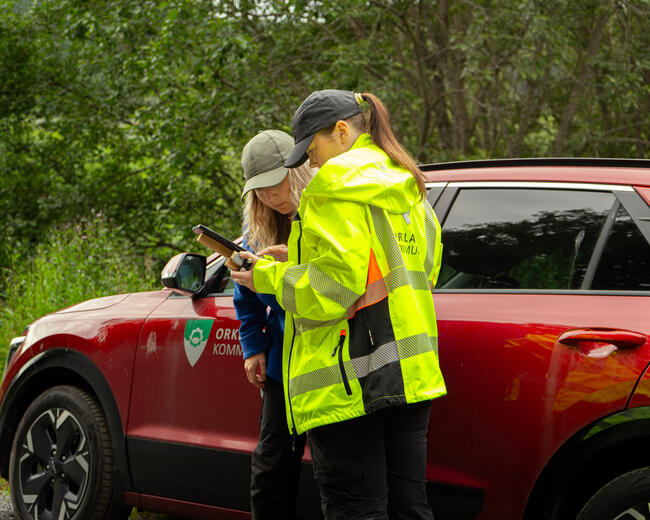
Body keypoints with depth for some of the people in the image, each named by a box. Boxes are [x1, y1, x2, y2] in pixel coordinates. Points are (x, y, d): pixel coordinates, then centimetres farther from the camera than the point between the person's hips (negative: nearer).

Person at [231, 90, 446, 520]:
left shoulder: (338, 182, -8)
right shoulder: (409, 189, 19)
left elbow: (335, 283, -16)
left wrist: (268, 277, -2)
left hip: (348, 376, -9)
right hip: (410, 372, 9)